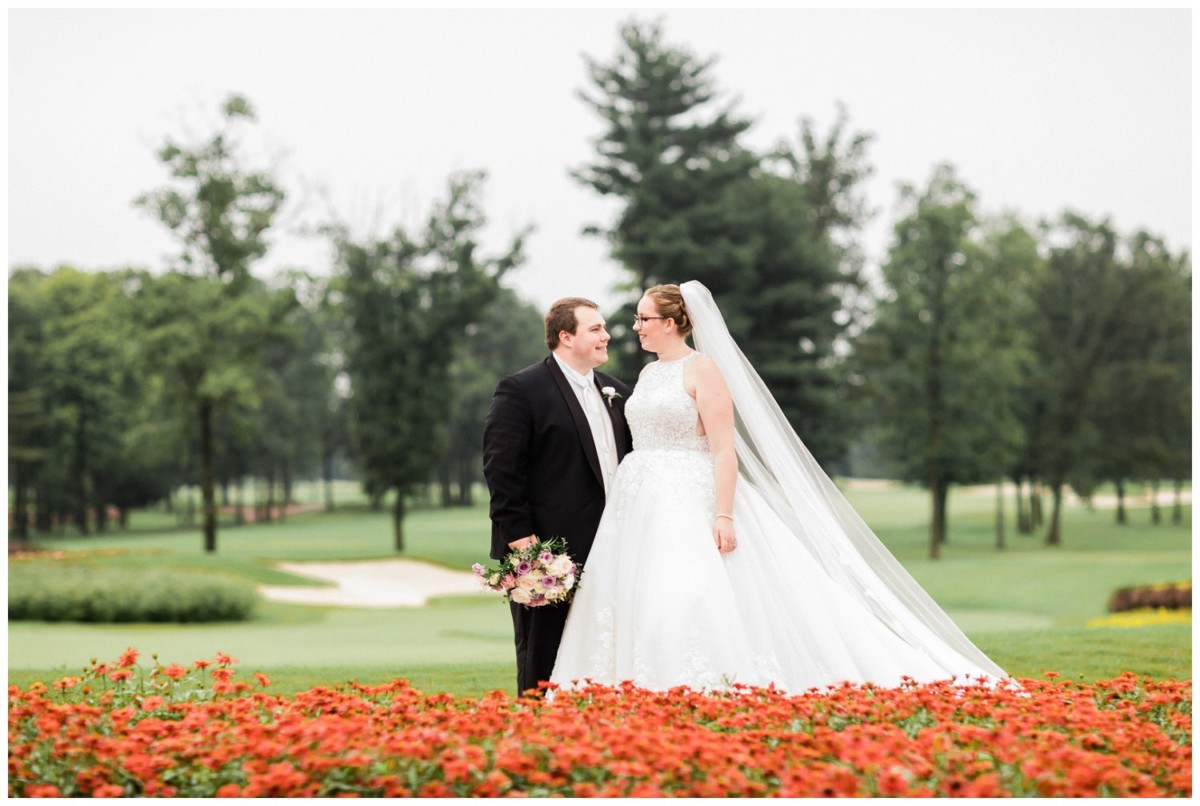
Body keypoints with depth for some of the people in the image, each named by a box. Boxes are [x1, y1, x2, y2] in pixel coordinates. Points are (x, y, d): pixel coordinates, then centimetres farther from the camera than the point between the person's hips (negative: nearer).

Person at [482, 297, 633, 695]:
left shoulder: (616, 393, 15)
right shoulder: (520, 390, -7)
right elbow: (500, 468, -12)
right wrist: (519, 536, -16)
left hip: (608, 552, 7)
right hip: (545, 550, -7)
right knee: (541, 663, 0)